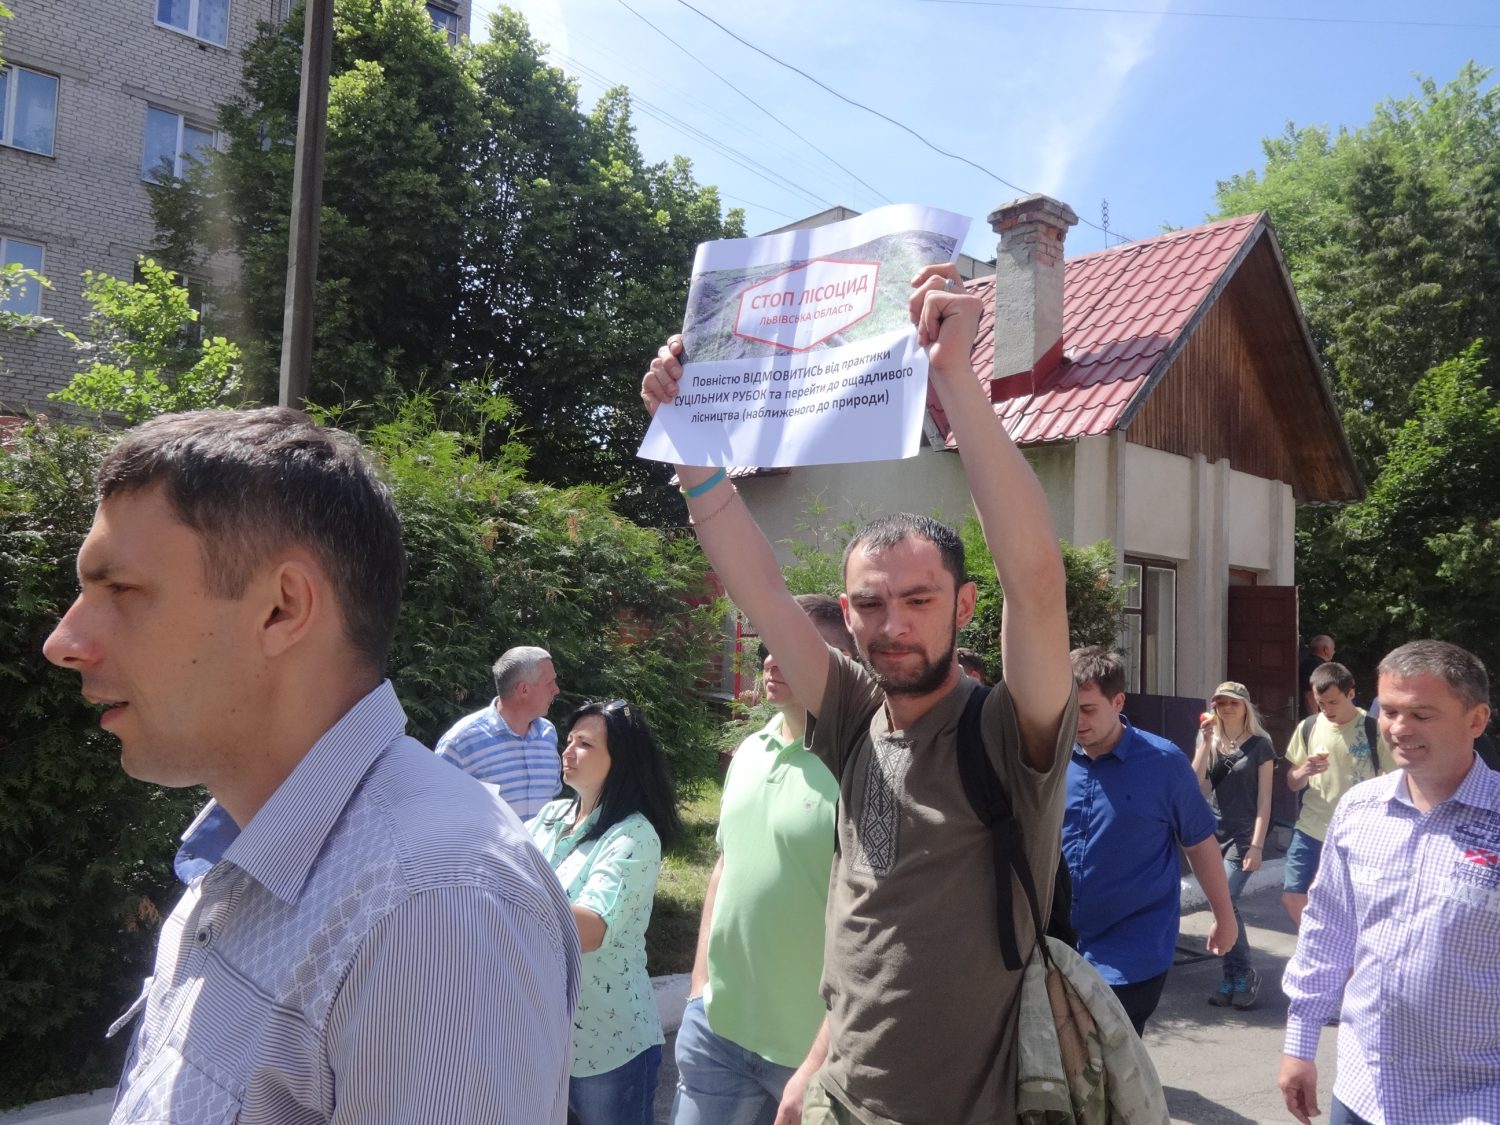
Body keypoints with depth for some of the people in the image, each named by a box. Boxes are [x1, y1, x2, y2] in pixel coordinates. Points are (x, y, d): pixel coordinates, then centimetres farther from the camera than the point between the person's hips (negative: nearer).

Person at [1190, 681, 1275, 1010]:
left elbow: (1264, 800, -6)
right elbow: (1195, 784, -5)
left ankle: (1243, 974, 2)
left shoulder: (1260, 745, -3)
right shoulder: (1209, 741, 9)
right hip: (1215, 833, 5)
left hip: (1244, 835, -4)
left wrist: (1257, 845, -12)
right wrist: (1206, 741, -12)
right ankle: (1234, 978, 18)